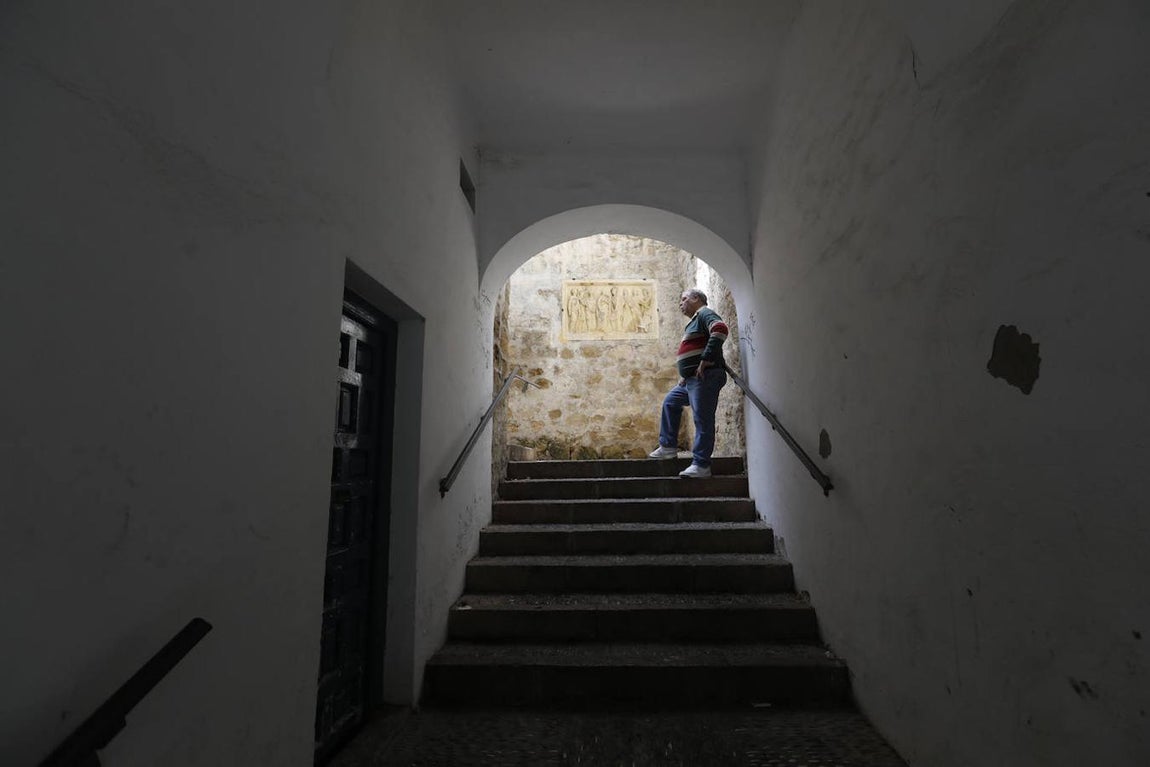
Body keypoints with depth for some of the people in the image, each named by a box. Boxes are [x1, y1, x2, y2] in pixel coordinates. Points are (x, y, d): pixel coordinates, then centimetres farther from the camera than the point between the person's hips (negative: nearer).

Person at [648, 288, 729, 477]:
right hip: (692, 379, 11)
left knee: (702, 419, -9)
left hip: (705, 377, -11)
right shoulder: (694, 321, 25)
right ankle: (668, 446, 26)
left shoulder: (704, 313, -5)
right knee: (670, 402, 21)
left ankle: (701, 465, -5)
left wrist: (705, 361, -25)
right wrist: (685, 374, 15)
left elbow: (720, 329, -25)